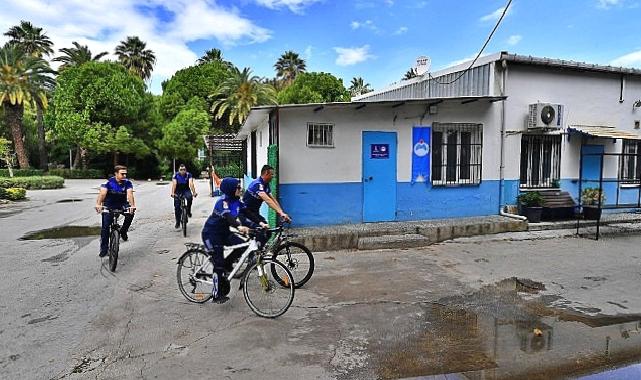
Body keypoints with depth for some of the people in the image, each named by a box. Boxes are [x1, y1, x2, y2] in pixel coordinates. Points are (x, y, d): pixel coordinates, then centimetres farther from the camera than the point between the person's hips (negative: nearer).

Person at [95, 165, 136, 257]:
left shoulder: (127, 183, -14)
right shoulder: (109, 182, -18)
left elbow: (130, 194, -28)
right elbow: (102, 193, -31)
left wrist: (132, 205, -47)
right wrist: (98, 205, -50)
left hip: (122, 204, 1)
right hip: (109, 206, -1)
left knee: (130, 213, -30)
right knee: (105, 226, -7)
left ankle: (123, 231, -5)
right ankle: (104, 249, 6)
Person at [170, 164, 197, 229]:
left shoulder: (188, 175, -17)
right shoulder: (176, 175, -16)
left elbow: (191, 183, -29)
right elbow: (174, 184, -28)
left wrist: (194, 192, -44)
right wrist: (172, 193, -43)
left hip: (186, 190, 0)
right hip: (178, 191, 0)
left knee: (190, 197, -34)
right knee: (177, 207, -5)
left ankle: (188, 211, -8)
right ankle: (177, 223, 10)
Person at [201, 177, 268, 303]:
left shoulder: (236, 201, 1)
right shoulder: (223, 201, -23)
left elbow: (247, 212, -3)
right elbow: (228, 216, -40)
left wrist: (261, 223, -16)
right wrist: (239, 226, -58)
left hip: (223, 232, 8)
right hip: (211, 234, -8)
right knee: (219, 264, -10)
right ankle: (217, 295, 1)